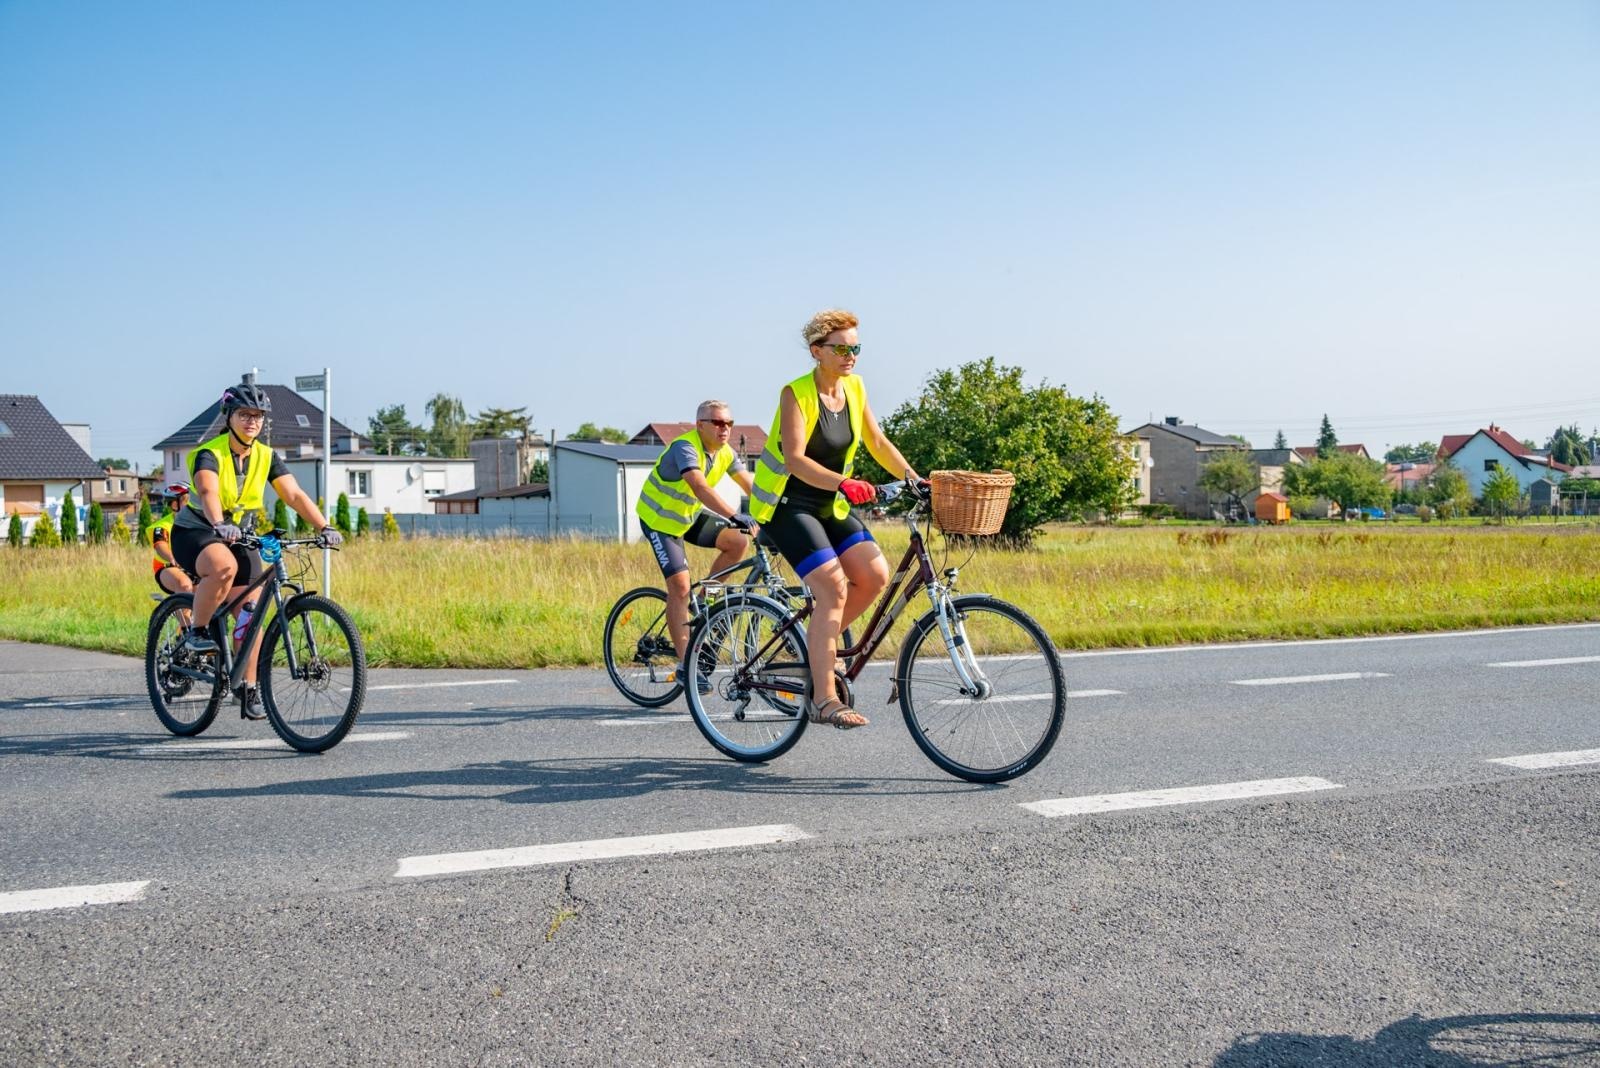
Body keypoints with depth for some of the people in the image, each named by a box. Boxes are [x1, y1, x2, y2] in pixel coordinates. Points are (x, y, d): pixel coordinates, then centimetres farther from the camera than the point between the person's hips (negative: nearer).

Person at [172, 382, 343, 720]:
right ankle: (196, 632, -16)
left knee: (250, 612, -4)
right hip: (195, 533, -5)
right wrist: (219, 526, -58)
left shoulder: (267, 457, -4)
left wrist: (325, 527, -28)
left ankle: (247, 686, 9)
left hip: (237, 535, 5)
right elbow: (208, 492, -38)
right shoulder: (209, 454, -19)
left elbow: (295, 495, -13)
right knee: (224, 566, -38)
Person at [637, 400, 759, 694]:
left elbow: (751, 485, -9)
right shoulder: (685, 447, -29)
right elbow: (700, 487, -44)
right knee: (680, 586, -14)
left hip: (690, 515, 7)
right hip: (659, 519, -7)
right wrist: (735, 516, -54)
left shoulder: (726, 453, -5)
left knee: (736, 542, -13)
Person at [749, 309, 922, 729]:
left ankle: (819, 640, 11)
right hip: (786, 505, -7)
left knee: (875, 575, -11)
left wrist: (915, 479, -5)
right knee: (834, 588, -20)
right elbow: (794, 459, -27)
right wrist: (843, 483, -41)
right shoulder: (795, 393, -17)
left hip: (830, 505, 7)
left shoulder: (854, 388, 3)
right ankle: (823, 700, -16)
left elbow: (877, 442, 8)